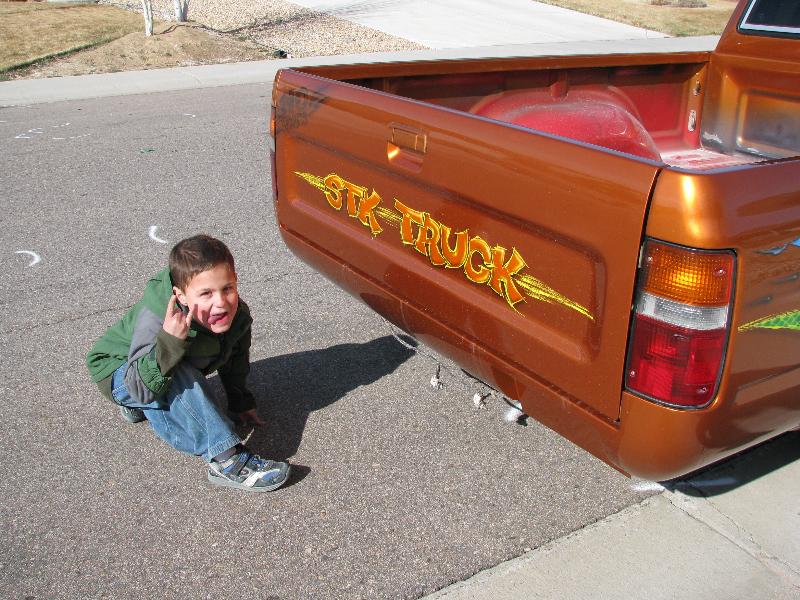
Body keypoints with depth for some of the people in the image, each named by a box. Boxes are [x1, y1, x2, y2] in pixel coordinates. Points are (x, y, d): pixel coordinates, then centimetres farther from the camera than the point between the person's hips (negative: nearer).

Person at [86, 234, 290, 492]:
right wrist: (169, 341, -55)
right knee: (176, 374, -34)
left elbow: (235, 360, 2)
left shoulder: (237, 314, -20)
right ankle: (226, 461, -33)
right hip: (119, 373, -7)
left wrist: (240, 402, 11)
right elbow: (141, 387, -43)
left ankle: (141, 408, 16)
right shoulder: (154, 319, -38)